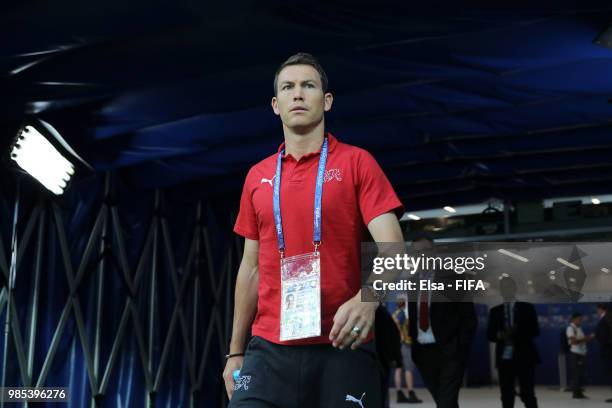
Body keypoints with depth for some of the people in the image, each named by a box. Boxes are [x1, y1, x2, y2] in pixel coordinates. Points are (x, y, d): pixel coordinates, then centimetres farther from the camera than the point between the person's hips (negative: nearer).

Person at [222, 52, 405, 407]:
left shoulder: (357, 163, 0)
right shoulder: (257, 177, 12)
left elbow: (392, 248, -10)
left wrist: (366, 300, -30)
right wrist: (236, 351, 14)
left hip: (342, 346, -3)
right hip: (269, 349, 3)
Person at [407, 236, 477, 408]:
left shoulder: (452, 277, -2)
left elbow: (469, 317, -4)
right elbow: (412, 318, 14)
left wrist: (461, 347, -12)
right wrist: (413, 346, 3)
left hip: (449, 351, -5)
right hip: (423, 352, 5)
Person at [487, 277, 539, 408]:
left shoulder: (527, 308, 6)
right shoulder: (495, 311, 12)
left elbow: (535, 331, -3)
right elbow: (490, 334, 7)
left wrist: (517, 332, -18)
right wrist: (499, 335, -15)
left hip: (524, 357, -2)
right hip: (504, 358, 2)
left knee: (528, 394, -6)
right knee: (506, 395, 3)